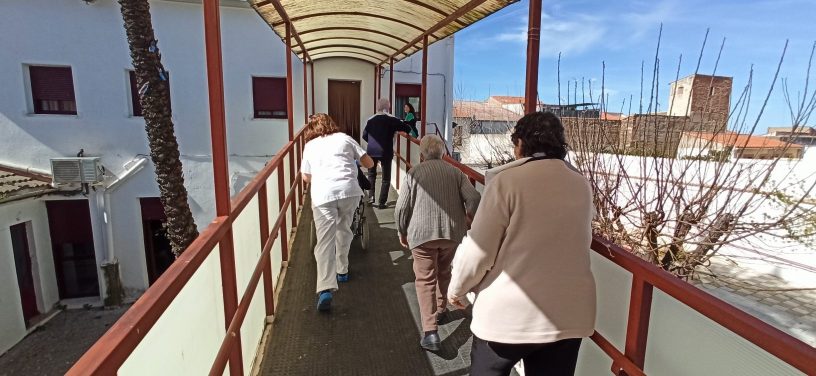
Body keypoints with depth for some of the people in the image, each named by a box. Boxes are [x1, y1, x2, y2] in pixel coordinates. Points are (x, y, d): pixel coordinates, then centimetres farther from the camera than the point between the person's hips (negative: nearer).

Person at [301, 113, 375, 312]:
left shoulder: (310, 146, 22)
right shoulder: (344, 138, 20)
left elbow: (306, 177, 31)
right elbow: (369, 163, 19)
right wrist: (352, 160, 40)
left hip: (322, 194, -1)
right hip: (349, 190, 1)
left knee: (325, 241, -5)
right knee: (344, 230, 24)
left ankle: (325, 289, -19)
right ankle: (342, 271, 36)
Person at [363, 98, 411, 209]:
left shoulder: (371, 120, 5)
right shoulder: (392, 120, -5)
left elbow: (364, 135, 10)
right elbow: (408, 129, -6)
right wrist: (396, 128, 13)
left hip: (371, 151, 3)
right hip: (386, 152, -3)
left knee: (371, 174, 23)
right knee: (386, 178, 7)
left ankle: (371, 197, 15)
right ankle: (382, 202, 6)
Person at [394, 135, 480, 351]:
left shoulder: (414, 173, -1)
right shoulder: (455, 172, 5)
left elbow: (401, 208, -4)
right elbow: (474, 198, -6)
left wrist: (402, 232, 10)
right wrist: (468, 218, 12)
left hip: (422, 234, -3)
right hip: (452, 232, 3)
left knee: (425, 280, 2)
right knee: (444, 272, 25)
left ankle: (430, 332, -6)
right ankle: (440, 309, 43)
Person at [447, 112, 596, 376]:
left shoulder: (507, 181, -14)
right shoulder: (582, 186, 2)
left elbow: (478, 249, -13)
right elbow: (579, 242, 12)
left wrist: (456, 288, 4)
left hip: (508, 313, -4)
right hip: (569, 314, 5)